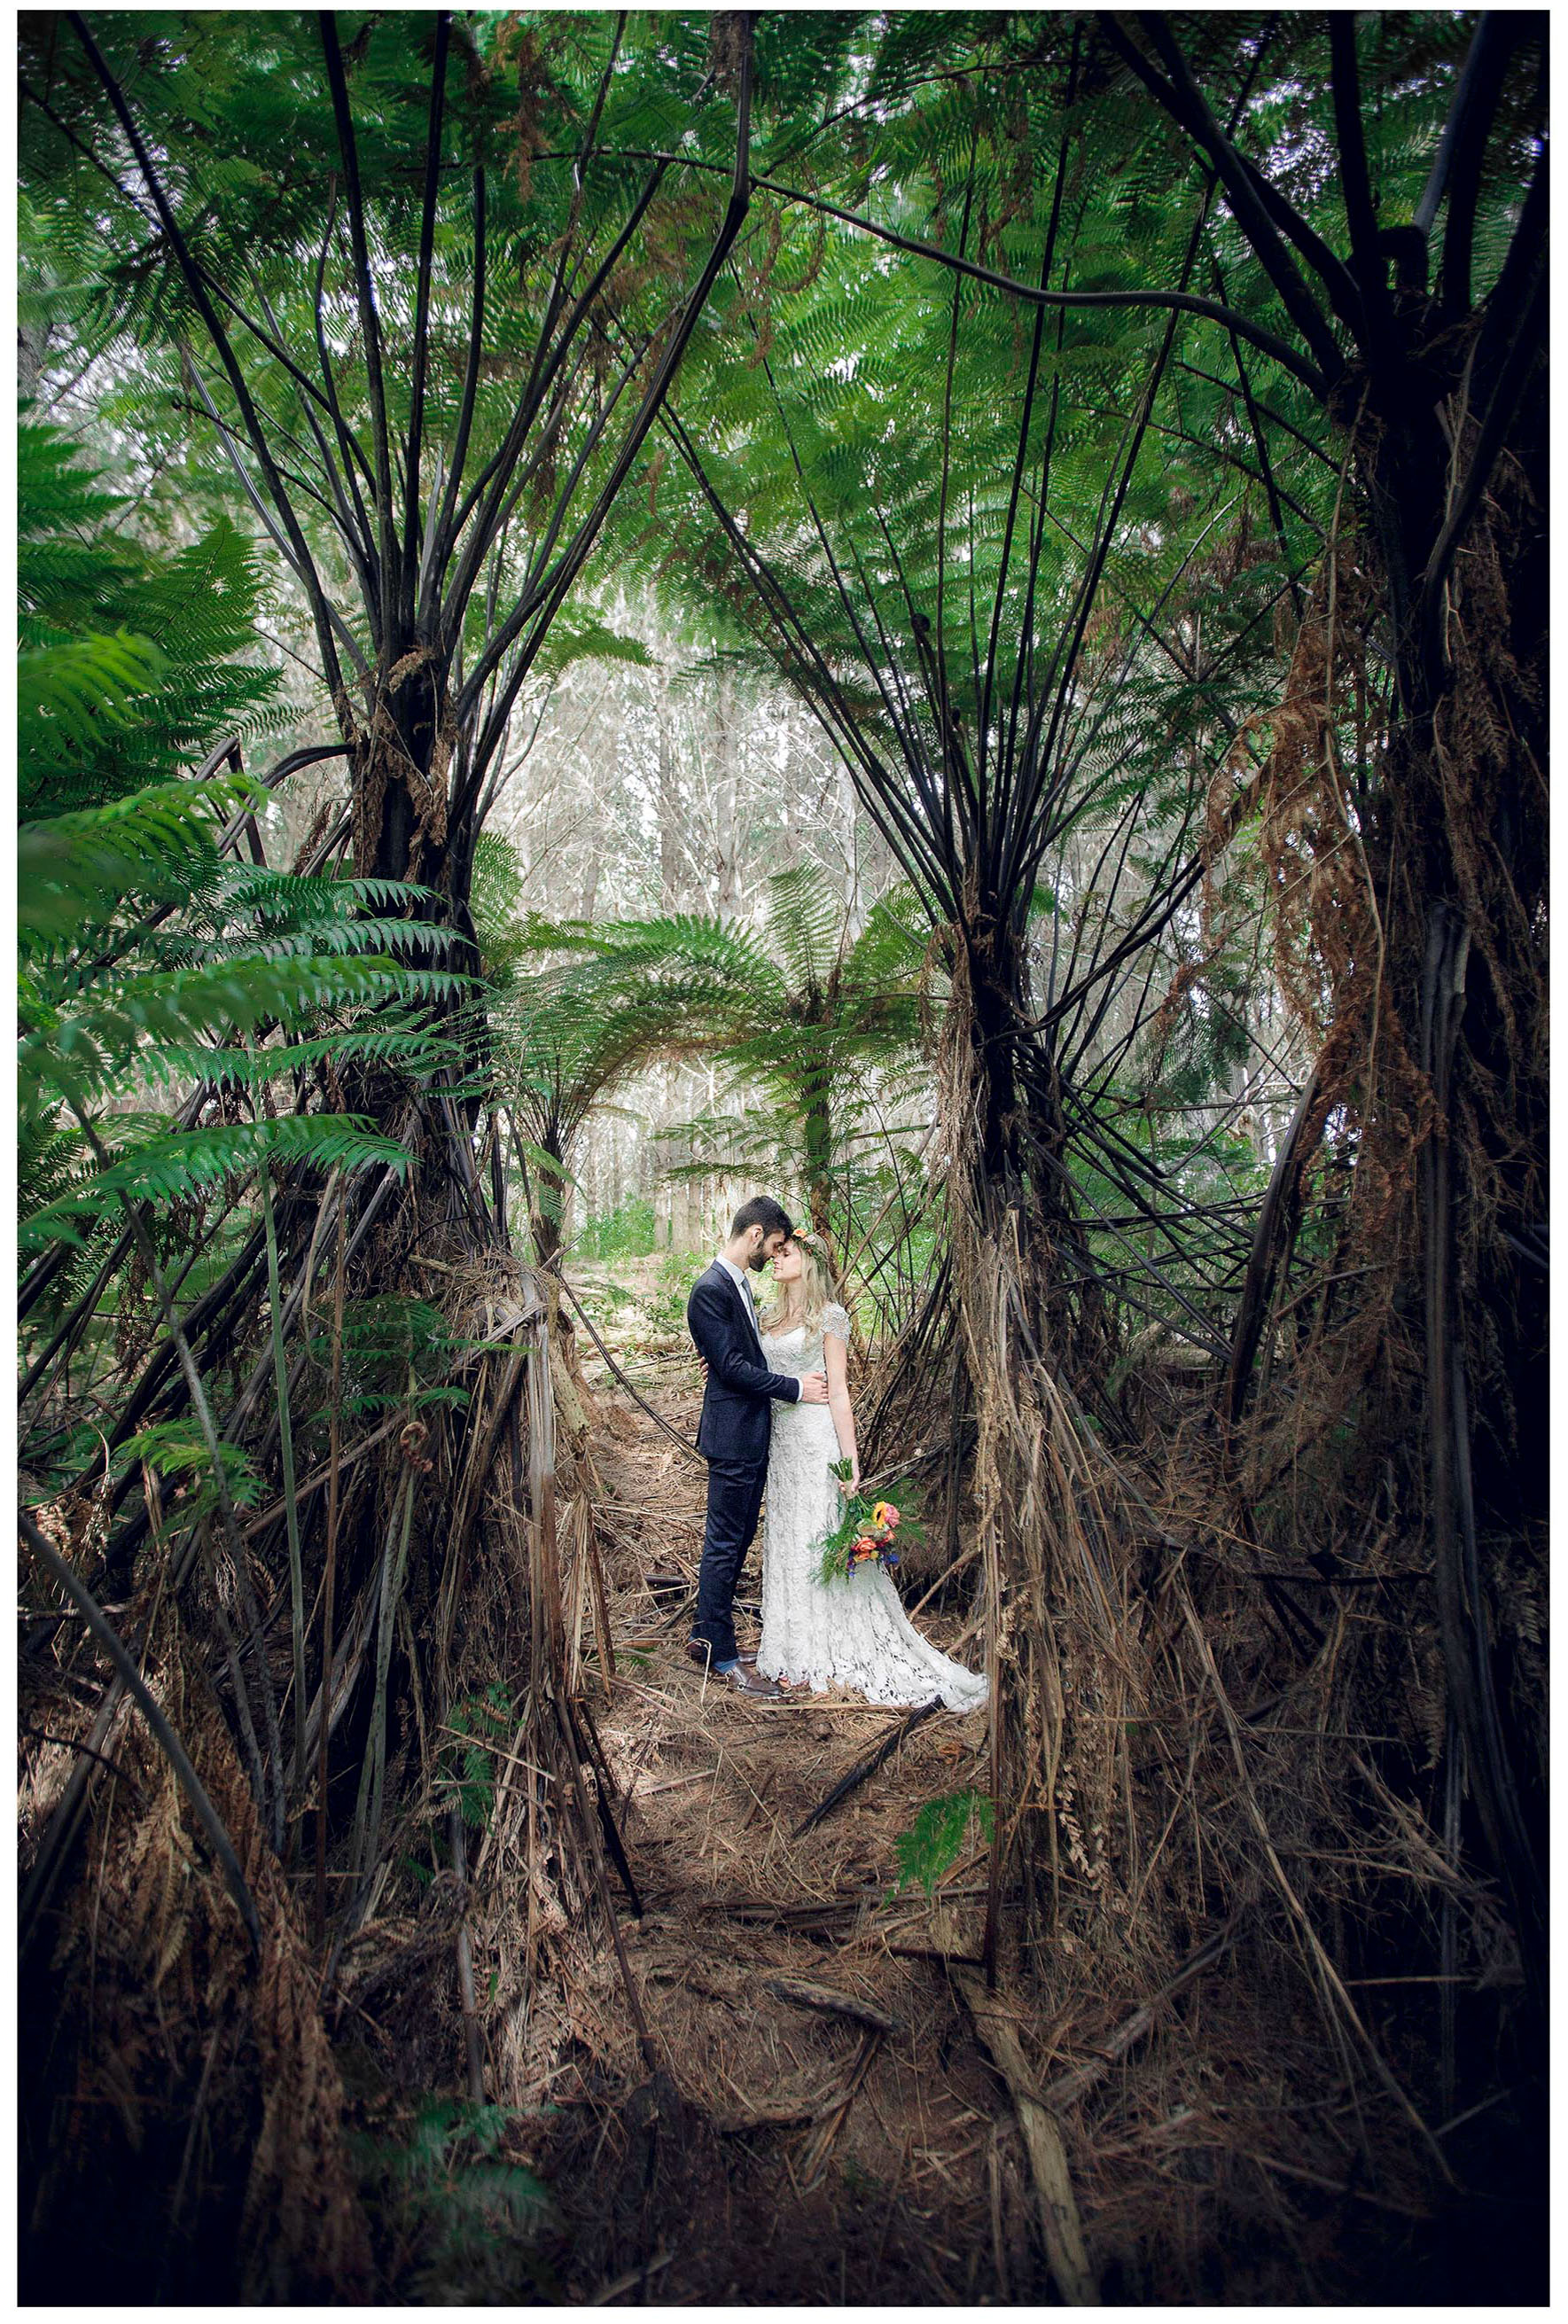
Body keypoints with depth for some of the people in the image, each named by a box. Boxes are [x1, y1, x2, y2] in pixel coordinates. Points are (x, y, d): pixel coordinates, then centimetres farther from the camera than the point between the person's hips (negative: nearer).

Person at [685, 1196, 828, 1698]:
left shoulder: (738, 1283, 13)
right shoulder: (711, 1289, -18)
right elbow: (730, 1365, -21)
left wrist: (794, 1379, 5)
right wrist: (794, 1388, -15)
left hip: (753, 1434, 10)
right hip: (732, 1435, -10)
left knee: (736, 1538, 17)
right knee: (724, 1543, 0)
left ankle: (706, 1636, 29)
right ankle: (722, 1656, 10)